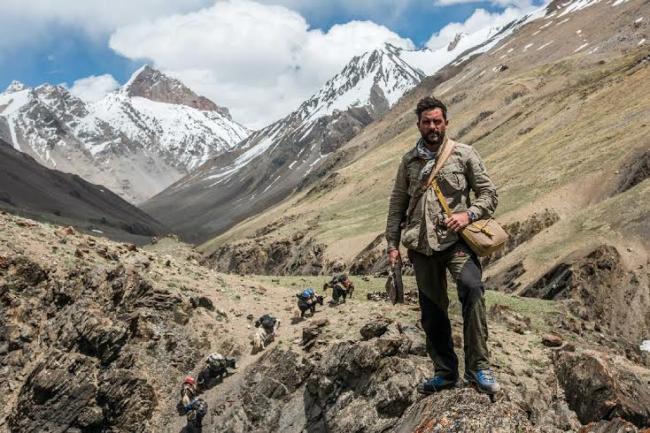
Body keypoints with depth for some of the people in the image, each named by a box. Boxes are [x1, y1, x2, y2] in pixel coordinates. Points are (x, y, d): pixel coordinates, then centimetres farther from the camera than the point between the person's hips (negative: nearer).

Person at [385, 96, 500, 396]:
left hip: (455, 239, -3)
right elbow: (397, 204, 15)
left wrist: (468, 214, -15)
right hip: (421, 245, 3)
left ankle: (478, 366, -18)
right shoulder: (409, 161, 12)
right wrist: (392, 243, 10)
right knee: (432, 312, 8)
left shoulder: (464, 154, 3)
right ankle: (445, 372, 24)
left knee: (471, 286, -29)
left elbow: (489, 193, 3)